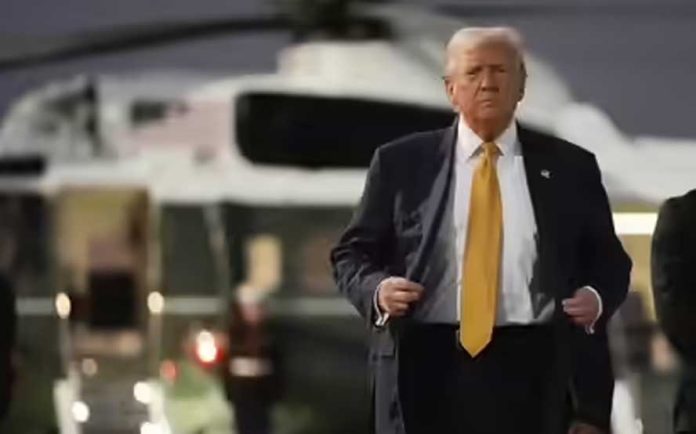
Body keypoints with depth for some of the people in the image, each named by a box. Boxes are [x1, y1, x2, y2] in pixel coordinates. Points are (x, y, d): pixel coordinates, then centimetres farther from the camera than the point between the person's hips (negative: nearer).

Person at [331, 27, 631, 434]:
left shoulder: (568, 167, 10)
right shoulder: (402, 162, 8)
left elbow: (609, 260, 16)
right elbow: (352, 252, 12)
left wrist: (596, 298, -5)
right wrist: (377, 289, -9)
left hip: (529, 370, 0)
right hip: (428, 367, 0)